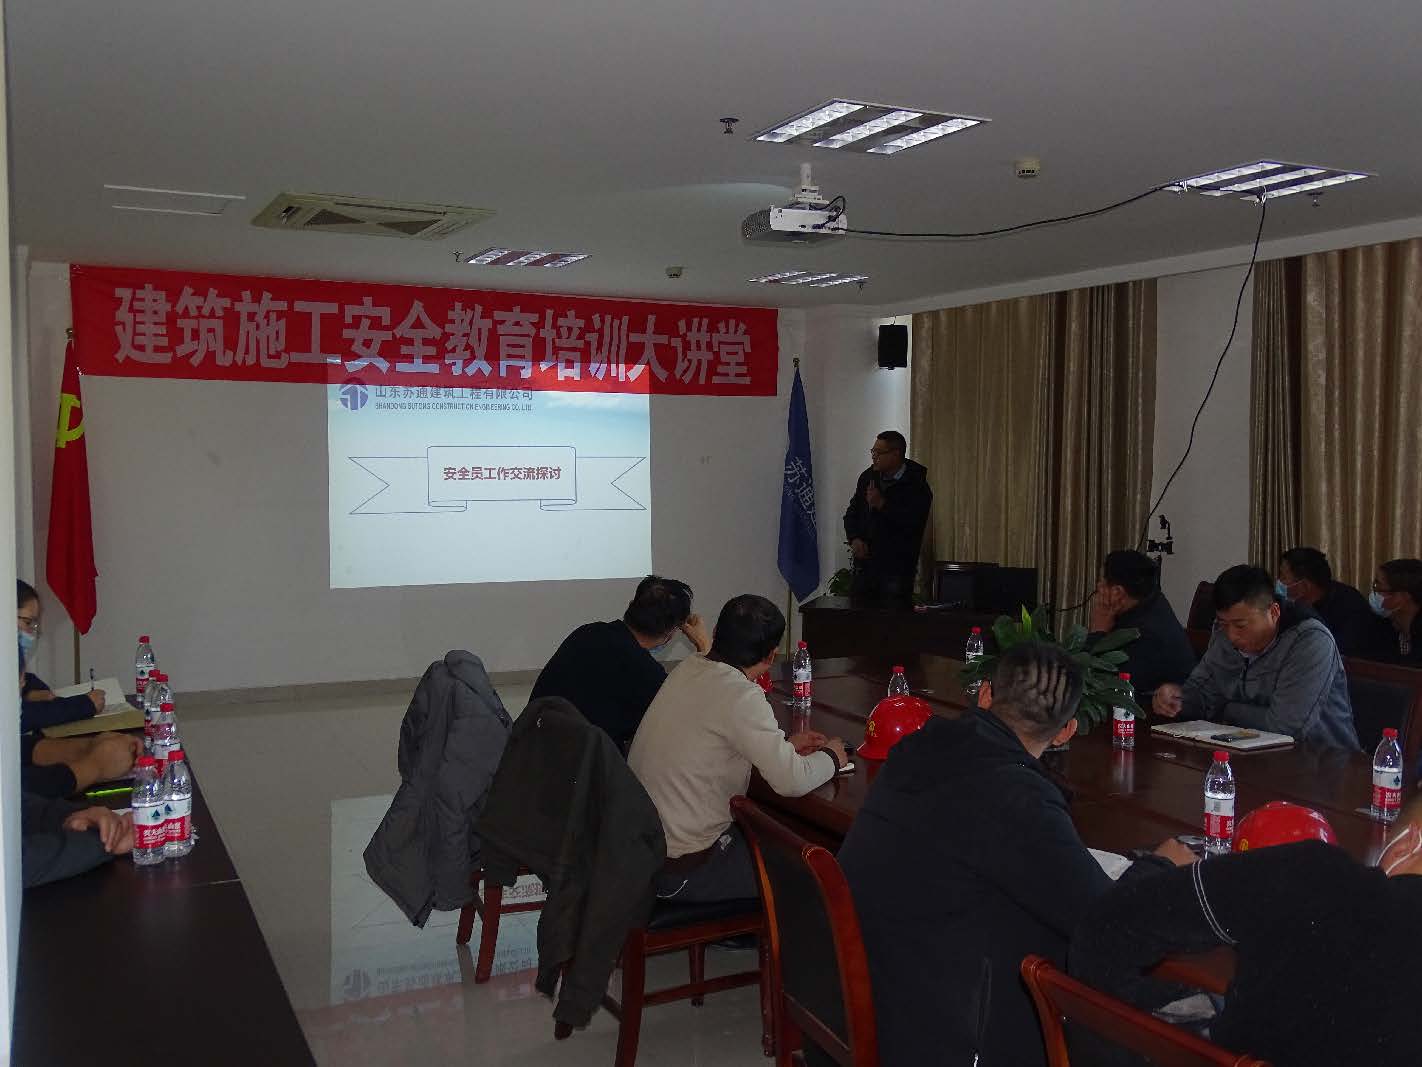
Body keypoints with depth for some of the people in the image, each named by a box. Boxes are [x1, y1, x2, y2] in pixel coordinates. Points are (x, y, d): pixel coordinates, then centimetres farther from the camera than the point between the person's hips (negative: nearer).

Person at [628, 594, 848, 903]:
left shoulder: (688, 669, 3)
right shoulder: (740, 695, -22)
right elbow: (793, 781, -25)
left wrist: (785, 746, 17)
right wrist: (831, 757, -4)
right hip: (682, 872, -8)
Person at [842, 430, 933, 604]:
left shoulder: (917, 487, -9)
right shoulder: (868, 477, 10)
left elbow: (914, 524, -21)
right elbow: (852, 512, 17)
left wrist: (882, 504, -21)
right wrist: (854, 539, 0)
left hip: (897, 570, -5)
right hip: (865, 564, 6)